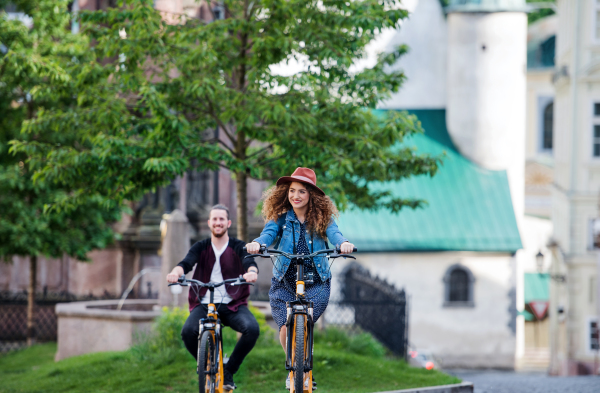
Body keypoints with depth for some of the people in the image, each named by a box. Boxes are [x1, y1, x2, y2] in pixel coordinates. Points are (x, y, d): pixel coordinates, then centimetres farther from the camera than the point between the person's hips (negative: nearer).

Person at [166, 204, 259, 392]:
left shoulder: (238, 247, 7)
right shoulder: (201, 248, 10)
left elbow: (249, 262, -13)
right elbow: (186, 263, -9)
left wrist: (251, 272, -40)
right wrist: (176, 272, -35)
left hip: (232, 305, 0)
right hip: (204, 304, 0)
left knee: (252, 328, -31)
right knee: (188, 332, -31)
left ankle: (228, 371, -6)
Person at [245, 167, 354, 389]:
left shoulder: (322, 217, -1)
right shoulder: (281, 217, -1)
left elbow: (333, 233, -18)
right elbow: (269, 233, -18)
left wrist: (343, 243, -43)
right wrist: (257, 243, -42)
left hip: (316, 284, -1)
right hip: (284, 282, 1)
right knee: (286, 331, -10)